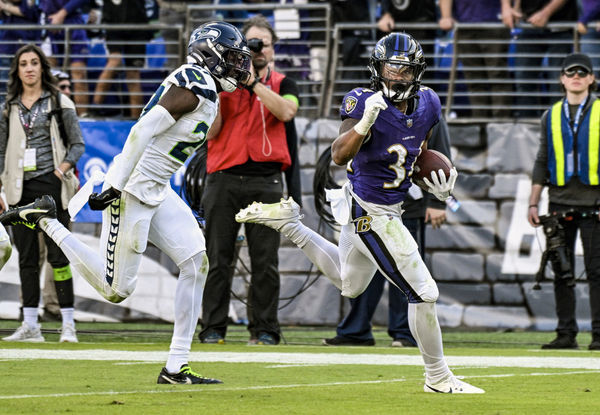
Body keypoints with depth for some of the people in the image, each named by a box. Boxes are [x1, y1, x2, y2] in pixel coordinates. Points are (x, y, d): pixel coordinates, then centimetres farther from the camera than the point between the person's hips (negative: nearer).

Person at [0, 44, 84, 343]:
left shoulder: (59, 102, 4)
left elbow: (77, 144, 5)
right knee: (26, 256, 3)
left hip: (50, 185, -4)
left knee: (57, 255, -7)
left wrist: (64, 167, -13)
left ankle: (68, 323, -3)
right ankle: (30, 325, 6)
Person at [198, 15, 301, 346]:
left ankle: (264, 328, 5)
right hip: (224, 179, 0)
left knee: (266, 261, -1)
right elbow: (210, 132, 0)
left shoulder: (282, 84, 10)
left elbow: (286, 111, -13)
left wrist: (252, 81, -16)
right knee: (218, 258, -1)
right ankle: (213, 328, 3)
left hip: (266, 182, 0)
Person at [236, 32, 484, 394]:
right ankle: (438, 377, 10)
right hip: (372, 213, -9)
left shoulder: (427, 104, -1)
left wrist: (435, 183, -2)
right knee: (424, 293, -5)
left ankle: (287, 222, 32)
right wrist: (365, 121, -44)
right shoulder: (365, 102, -22)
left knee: (348, 285, 30)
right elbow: (339, 156, -31)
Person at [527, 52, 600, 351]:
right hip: (559, 202, 3)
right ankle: (566, 334, 8)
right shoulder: (551, 116, 13)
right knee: (562, 273, 4)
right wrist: (533, 203, 8)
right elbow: (542, 162, 15)